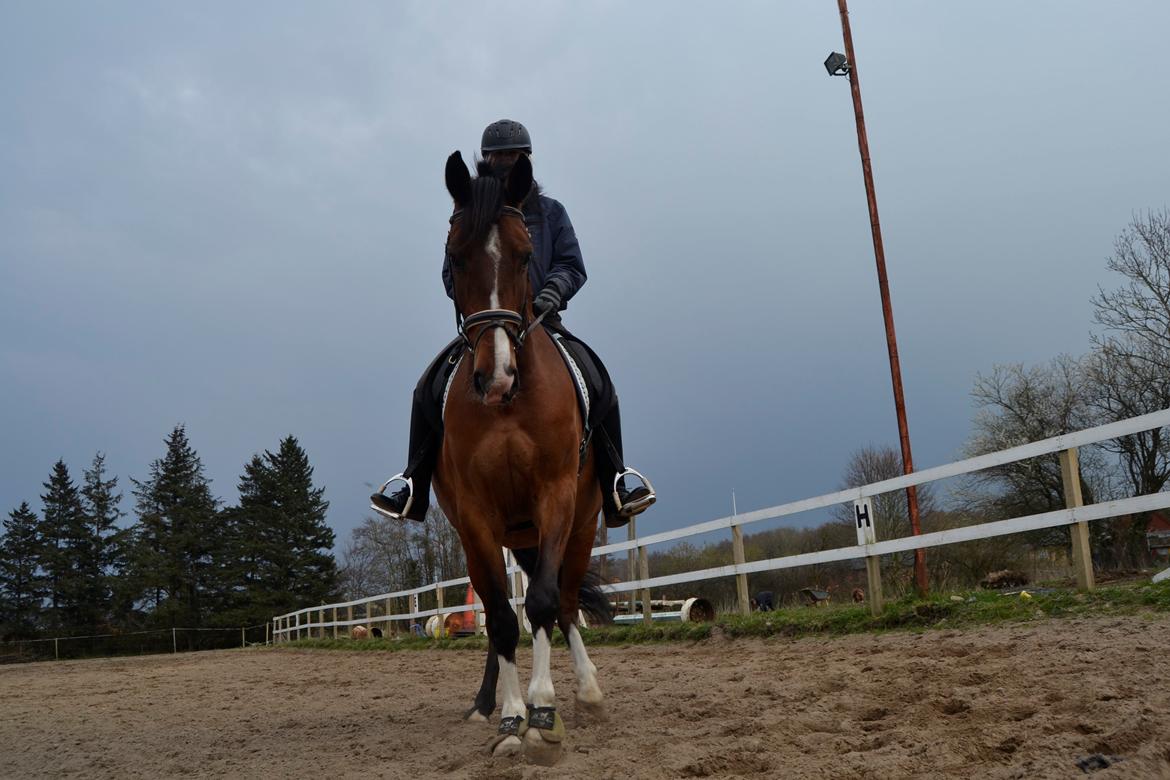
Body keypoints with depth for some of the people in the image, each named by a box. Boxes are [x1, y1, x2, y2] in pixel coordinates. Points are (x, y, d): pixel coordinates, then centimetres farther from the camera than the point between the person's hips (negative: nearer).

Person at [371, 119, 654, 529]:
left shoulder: (551, 211, 14)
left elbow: (572, 266, 6)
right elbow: (451, 275, 8)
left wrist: (553, 290, -16)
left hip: (542, 320, 0)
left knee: (599, 381, -22)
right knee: (430, 385, -19)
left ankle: (615, 478, -11)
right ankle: (414, 481, -9)